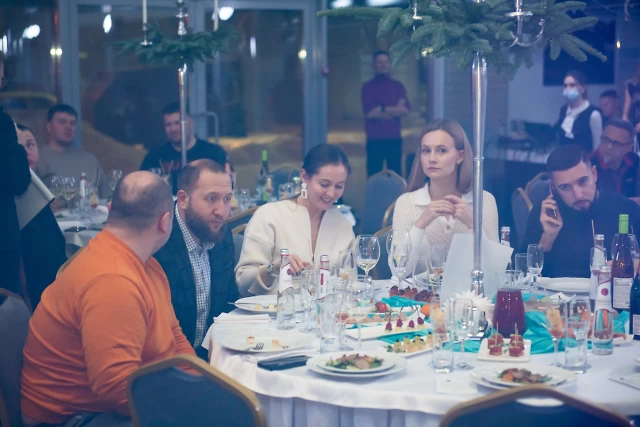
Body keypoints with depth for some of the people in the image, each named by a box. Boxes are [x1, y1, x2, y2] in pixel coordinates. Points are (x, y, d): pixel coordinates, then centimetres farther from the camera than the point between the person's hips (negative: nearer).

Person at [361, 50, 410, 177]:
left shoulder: (398, 86, 11)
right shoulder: (368, 87, 2)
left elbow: (405, 110, -1)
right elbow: (369, 113, -9)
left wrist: (383, 109, -10)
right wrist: (395, 111, -5)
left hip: (394, 138, 2)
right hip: (374, 139, -2)